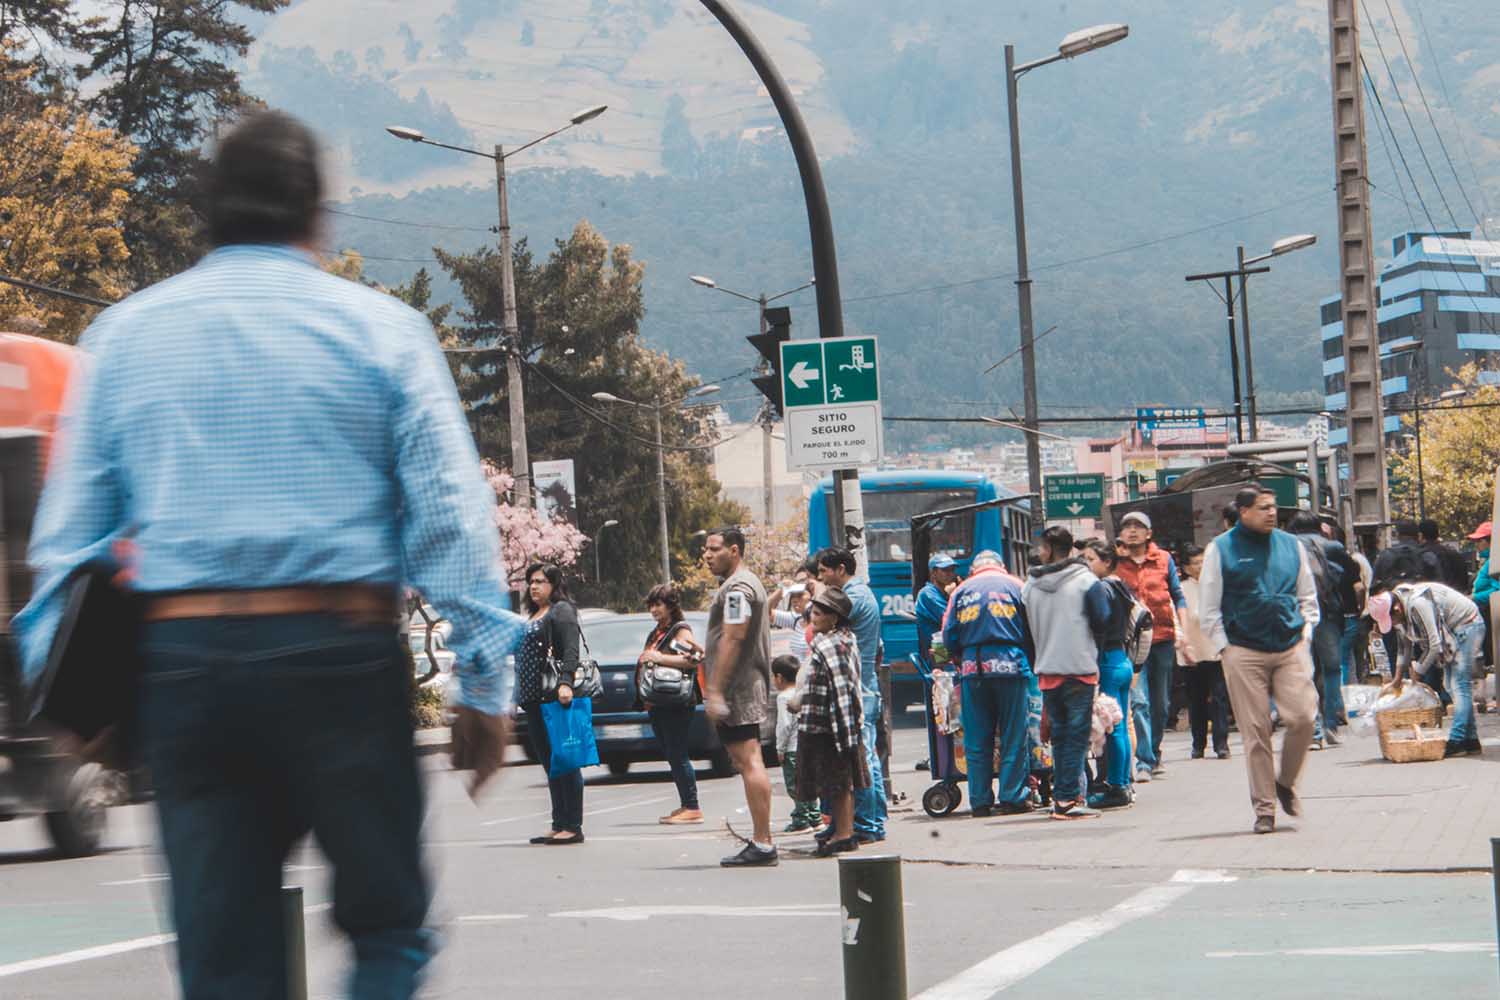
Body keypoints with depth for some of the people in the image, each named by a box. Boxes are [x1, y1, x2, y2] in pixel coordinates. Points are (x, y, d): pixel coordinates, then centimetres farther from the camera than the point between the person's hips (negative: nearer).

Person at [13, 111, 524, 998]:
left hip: (181, 658, 3)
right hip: (339, 652, -2)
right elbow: (452, 516, -2)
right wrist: (486, 683, 1)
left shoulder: (123, 334, 10)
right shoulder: (380, 328, 2)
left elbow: (68, 530, 8)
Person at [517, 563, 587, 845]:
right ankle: (559, 825, 12)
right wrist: (521, 695, 19)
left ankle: (573, 827, -7)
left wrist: (565, 683, -28)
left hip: (555, 698, -9)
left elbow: (571, 650, -15)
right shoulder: (532, 616, 23)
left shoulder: (561, 611, -3)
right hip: (535, 701, 9)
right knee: (550, 766, 9)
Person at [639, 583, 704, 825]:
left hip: (677, 705, -9)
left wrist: (659, 658, -22)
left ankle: (692, 808, -9)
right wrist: (645, 661, 7)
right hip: (657, 705, 9)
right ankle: (685, 805, 14)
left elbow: (695, 659, -21)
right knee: (671, 757, 9)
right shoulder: (655, 634, 20)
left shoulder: (680, 630, -7)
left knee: (678, 756, -10)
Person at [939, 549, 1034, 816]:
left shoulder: (962, 591, 12)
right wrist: (1028, 663, 15)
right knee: (1013, 736, 3)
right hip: (1010, 665, -2)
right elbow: (1031, 631, 5)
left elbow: (949, 636, 5)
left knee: (976, 740, 5)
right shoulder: (1015, 586, 8)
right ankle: (1013, 797, 1)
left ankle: (980, 801, 6)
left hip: (972, 667, 2)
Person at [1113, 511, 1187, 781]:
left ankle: (1154, 754, 26)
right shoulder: (1116, 563, 2)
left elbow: (1178, 596, 10)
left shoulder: (1163, 559, 7)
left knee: (1161, 702, 11)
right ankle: (1144, 761, -14)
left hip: (1163, 637, 3)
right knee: (1139, 701, -13)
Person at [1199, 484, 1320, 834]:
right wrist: (1224, 648, -3)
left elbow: (1308, 596, 20)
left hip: (1291, 649, 2)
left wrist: (1305, 632, 8)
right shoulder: (1221, 549, 2)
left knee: (1302, 717, -10)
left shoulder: (1291, 546, 11)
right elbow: (1209, 608, 4)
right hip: (1244, 653, -2)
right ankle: (1264, 807, 5)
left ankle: (1286, 783, 15)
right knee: (1255, 732, -2)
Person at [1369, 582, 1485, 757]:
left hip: (1467, 625, -10)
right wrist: (1398, 677, 10)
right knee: (1453, 686, 7)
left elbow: (1434, 644, -29)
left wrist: (1418, 670, -14)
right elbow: (1405, 643, 10)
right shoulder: (1402, 608, -3)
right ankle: (1471, 740, 10)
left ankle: (1457, 742, -20)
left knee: (1460, 685, -15)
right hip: (1452, 631, 10)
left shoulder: (1417, 604, -32)